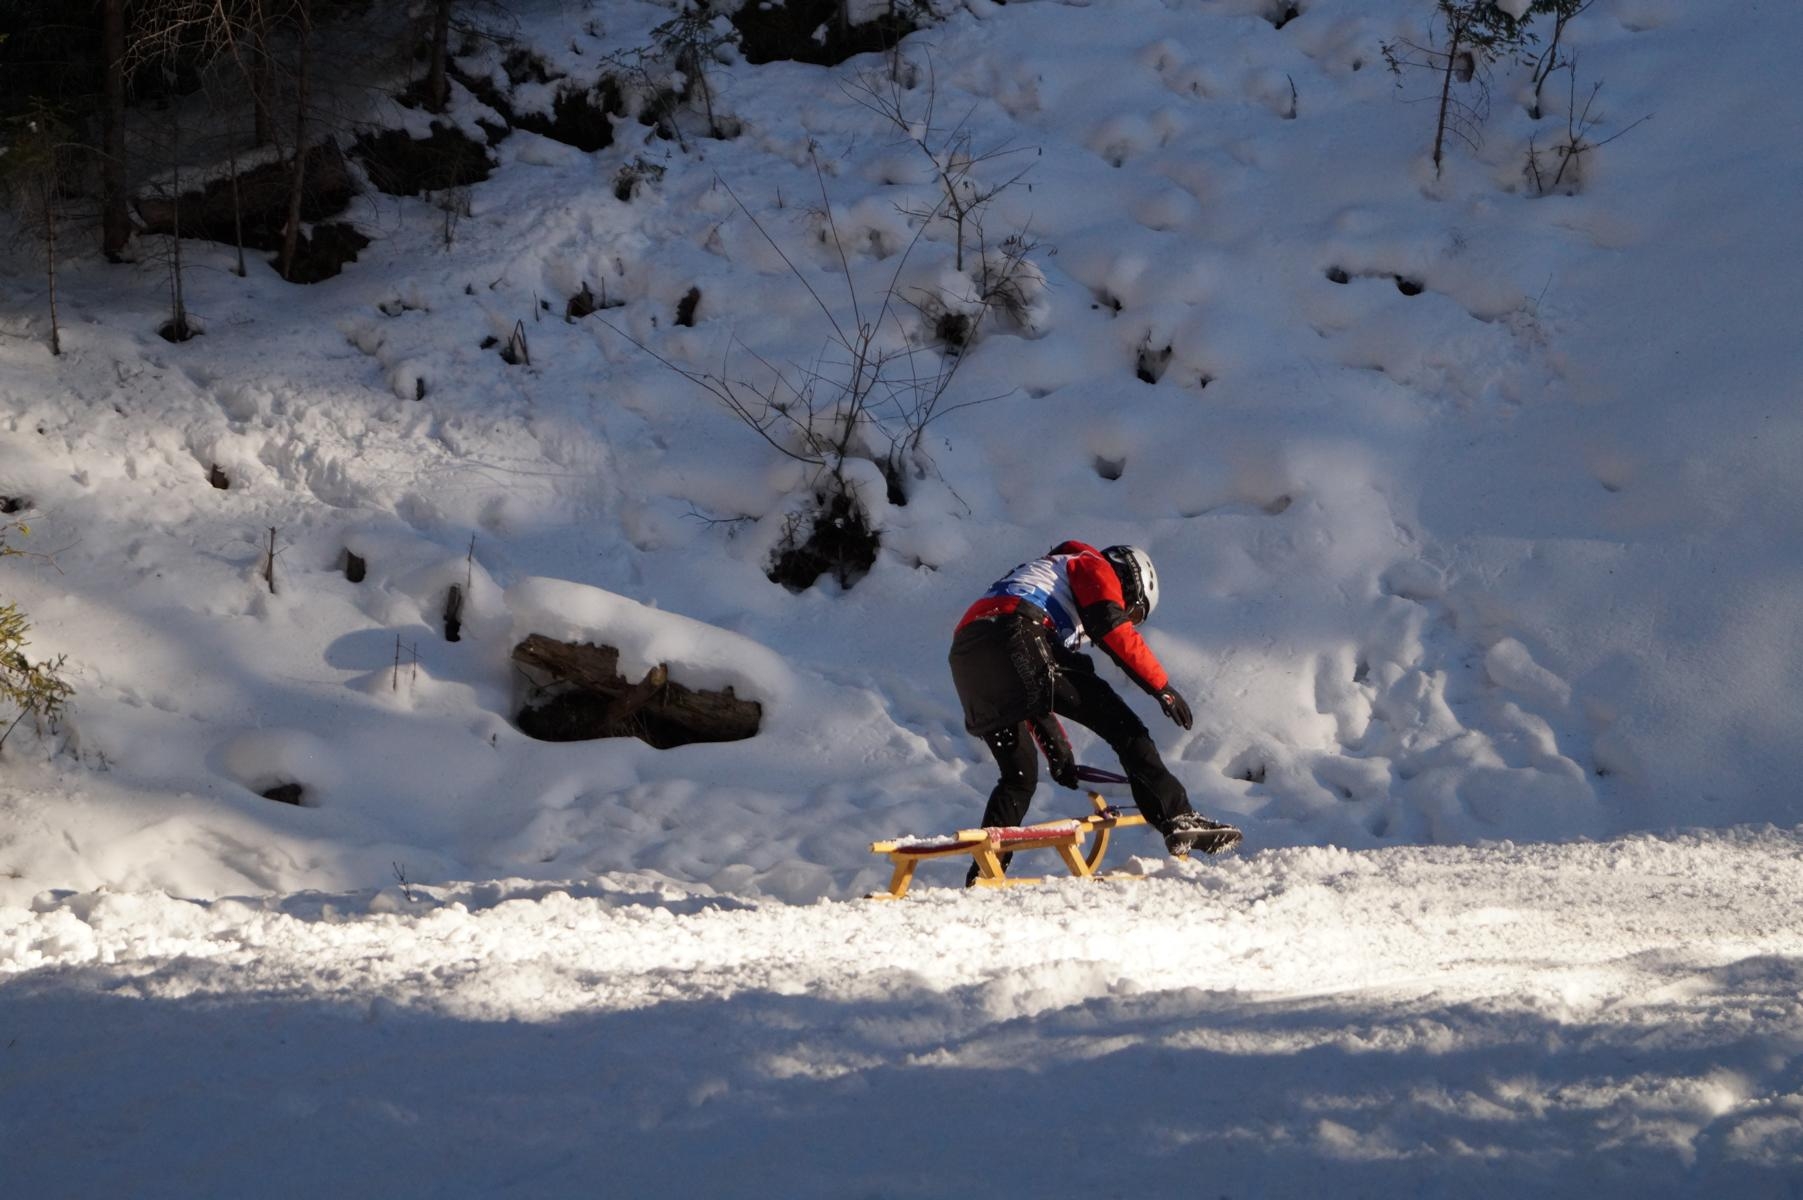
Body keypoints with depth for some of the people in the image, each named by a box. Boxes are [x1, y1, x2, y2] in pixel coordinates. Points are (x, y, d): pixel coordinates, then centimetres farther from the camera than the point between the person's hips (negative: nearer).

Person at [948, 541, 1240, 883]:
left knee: (1019, 776, 21)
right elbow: (1113, 630, -2)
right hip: (1016, 642, -8)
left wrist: (1058, 752, 38)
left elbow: (1030, 694, 40)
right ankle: (1178, 819, -14)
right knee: (1123, 727, -5)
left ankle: (981, 877, 17)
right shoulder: (1093, 565, 20)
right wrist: (1162, 687, -1)